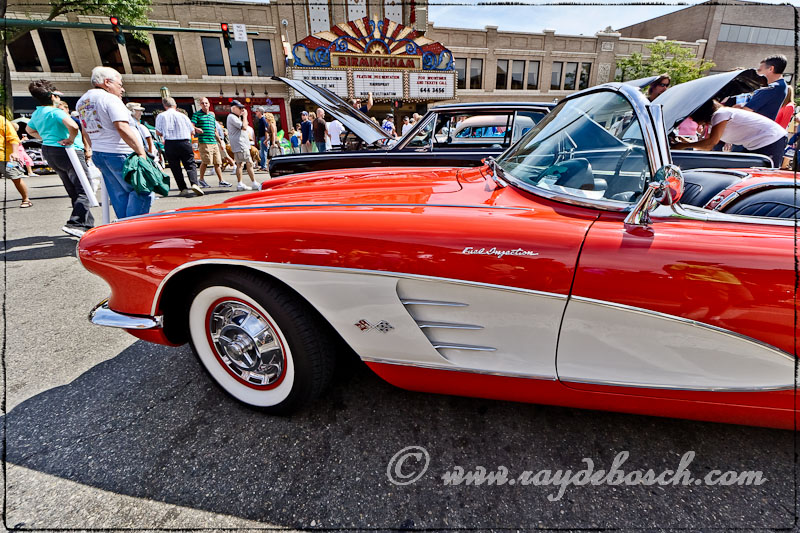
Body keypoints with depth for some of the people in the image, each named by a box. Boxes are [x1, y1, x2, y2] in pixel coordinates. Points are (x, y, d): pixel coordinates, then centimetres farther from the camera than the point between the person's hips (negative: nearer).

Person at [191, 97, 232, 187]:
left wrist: (220, 143, 23)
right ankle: (201, 179, 8)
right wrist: (196, 129, -29)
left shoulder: (212, 115, 20)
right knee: (205, 161, -8)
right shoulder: (197, 114, 2)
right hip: (204, 142, -6)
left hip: (214, 142, 6)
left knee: (217, 162, 5)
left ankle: (221, 181, 11)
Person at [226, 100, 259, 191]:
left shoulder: (235, 117, 22)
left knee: (240, 164, 8)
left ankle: (239, 184, 10)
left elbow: (244, 126, 27)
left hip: (242, 144, 11)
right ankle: (255, 184, -12)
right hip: (240, 144, -11)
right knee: (249, 163, -12)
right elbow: (244, 127, -20)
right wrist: (244, 116, -11)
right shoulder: (231, 117, -10)